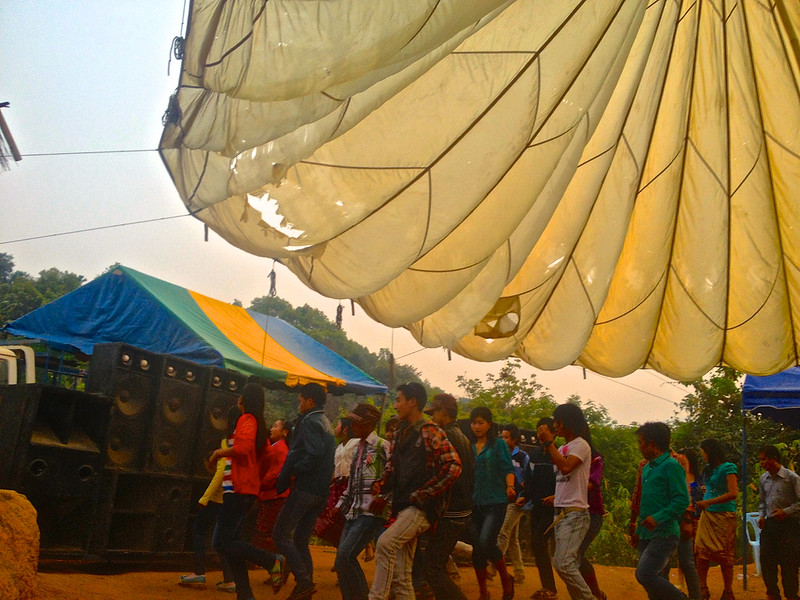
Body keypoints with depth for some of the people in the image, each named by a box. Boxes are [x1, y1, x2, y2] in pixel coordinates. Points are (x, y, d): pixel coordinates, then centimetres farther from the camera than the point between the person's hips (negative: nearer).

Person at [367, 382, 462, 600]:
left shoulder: (431, 432, -8)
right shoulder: (400, 435, 17)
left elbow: (454, 466, -17)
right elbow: (392, 468, 23)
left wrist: (423, 493, -16)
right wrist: (381, 484, 1)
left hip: (422, 507, -8)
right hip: (402, 507, 8)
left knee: (385, 542, -25)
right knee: (401, 576, 6)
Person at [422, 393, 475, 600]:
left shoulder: (446, 436, -14)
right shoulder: (463, 438, 16)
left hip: (450, 513, -10)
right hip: (463, 511, 10)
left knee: (432, 569, -7)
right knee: (439, 566, 17)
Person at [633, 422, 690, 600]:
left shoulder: (671, 466, -10)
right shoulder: (646, 468, 17)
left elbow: (682, 500, -16)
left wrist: (658, 518, -25)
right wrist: (638, 522, 18)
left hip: (664, 534, -9)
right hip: (646, 535, 9)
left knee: (644, 574, -18)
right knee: (654, 580, 9)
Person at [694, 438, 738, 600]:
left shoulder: (727, 468, -7)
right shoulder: (709, 469, 15)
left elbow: (733, 493, -18)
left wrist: (708, 502, -21)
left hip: (724, 515, -6)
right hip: (707, 515, 6)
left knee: (723, 554, -2)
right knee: (700, 551, -4)